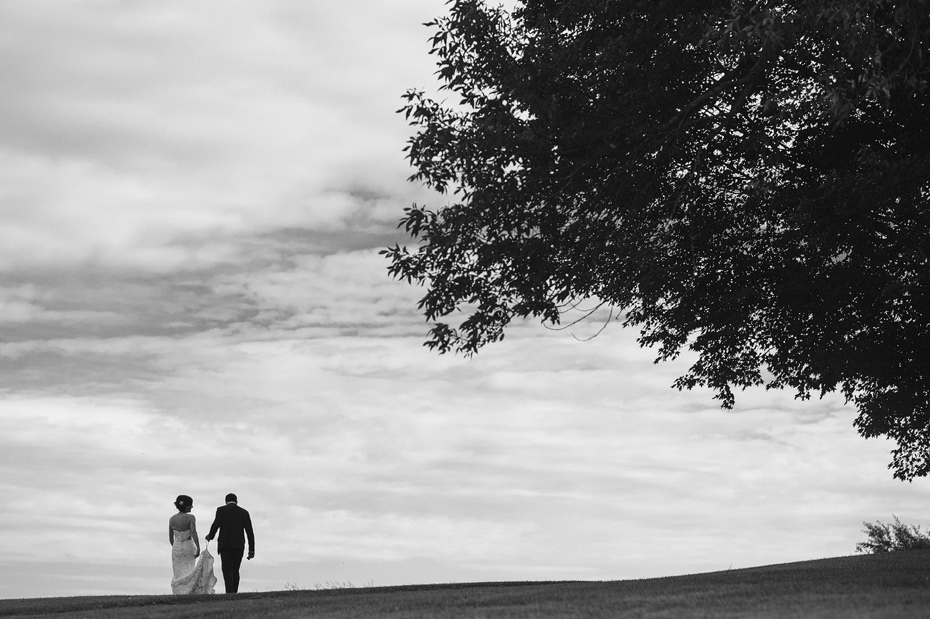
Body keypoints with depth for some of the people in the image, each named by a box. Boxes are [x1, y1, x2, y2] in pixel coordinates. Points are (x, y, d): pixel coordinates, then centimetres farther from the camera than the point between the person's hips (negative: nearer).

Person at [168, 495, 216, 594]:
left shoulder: (172, 519, 2)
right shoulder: (191, 517, -10)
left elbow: (170, 538, 8)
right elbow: (194, 533, -22)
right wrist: (198, 548, -23)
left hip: (176, 548, 3)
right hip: (189, 548, -3)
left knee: (179, 575, 6)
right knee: (188, 574, 8)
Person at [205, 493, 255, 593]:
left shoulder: (221, 510, 3)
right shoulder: (244, 513, 11)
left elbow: (215, 525, -11)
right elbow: (250, 532, 6)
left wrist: (210, 536, 9)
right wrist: (251, 550, 7)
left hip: (225, 545, -3)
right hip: (239, 546, 3)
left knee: (227, 571, -7)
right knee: (235, 571, 14)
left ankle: (230, 594, -23)